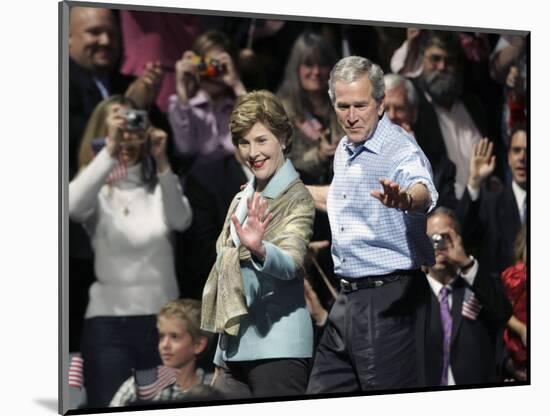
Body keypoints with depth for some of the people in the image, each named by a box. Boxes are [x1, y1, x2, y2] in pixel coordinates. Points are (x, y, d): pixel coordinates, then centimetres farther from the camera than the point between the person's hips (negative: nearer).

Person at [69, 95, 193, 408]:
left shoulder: (158, 188, 7)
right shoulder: (96, 191, 2)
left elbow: (181, 220, -13)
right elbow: (73, 207, -22)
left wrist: (162, 162, -25)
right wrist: (110, 149, -27)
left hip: (163, 319, 2)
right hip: (108, 321, -2)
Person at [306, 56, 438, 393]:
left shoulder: (401, 149, -16)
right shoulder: (345, 150, 11)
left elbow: (423, 193, -38)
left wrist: (404, 199, -61)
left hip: (389, 298, -8)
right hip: (349, 296, 8)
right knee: (321, 392, 11)